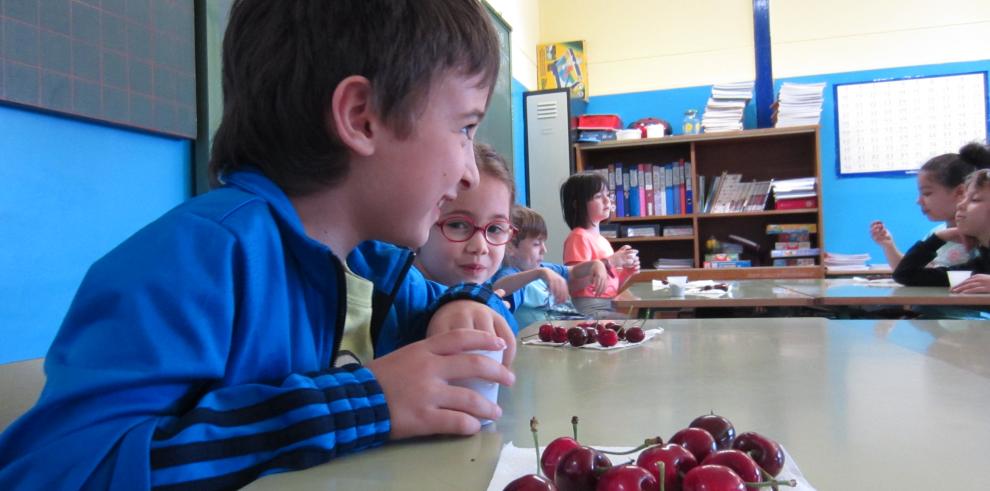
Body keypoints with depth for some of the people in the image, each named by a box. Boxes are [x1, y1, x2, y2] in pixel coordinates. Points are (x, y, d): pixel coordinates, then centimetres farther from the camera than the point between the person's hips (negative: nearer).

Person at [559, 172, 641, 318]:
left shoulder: (602, 240, 19)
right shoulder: (579, 237, -7)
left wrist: (627, 272, 7)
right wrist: (611, 262, -18)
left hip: (607, 306, 9)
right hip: (587, 310, -9)